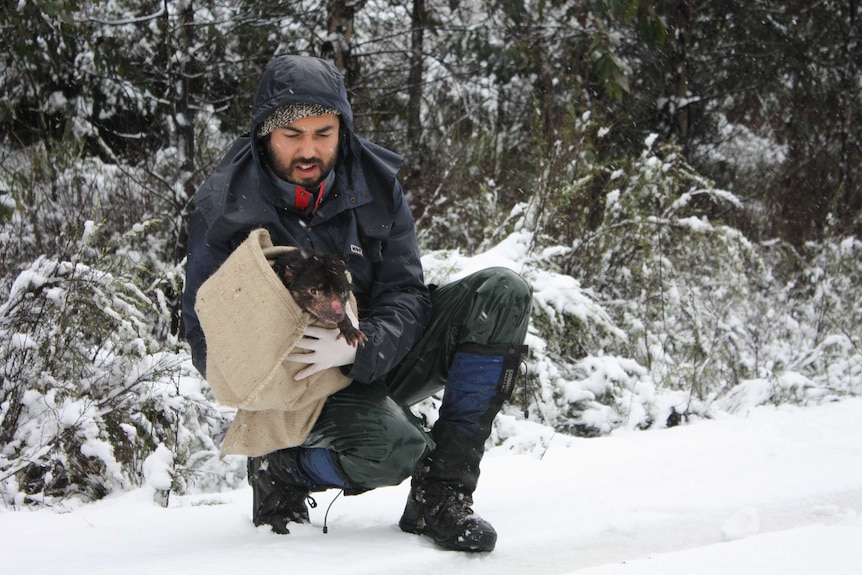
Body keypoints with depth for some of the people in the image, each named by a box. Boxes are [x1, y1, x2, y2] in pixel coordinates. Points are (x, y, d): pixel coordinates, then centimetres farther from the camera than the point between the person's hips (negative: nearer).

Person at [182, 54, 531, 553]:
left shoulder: (374, 182, -5)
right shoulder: (225, 209, -14)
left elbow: (406, 293, -9)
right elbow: (208, 343, -11)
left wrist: (360, 347, -31)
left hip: (376, 358, 5)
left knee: (502, 294, -17)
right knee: (392, 446, -38)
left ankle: (439, 495, -17)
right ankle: (281, 468, -1)